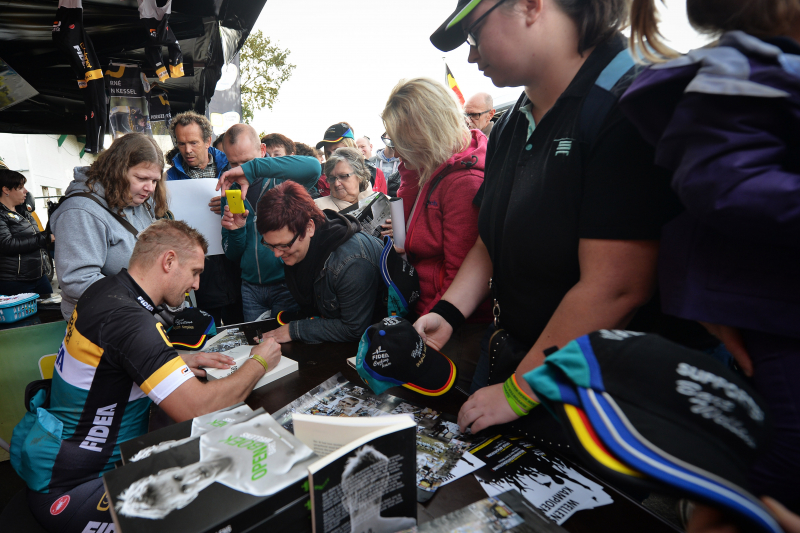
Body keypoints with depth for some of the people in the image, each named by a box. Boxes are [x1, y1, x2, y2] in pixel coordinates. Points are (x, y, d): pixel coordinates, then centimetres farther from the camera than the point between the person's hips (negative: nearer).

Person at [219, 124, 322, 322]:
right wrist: (236, 230, -13)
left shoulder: (284, 179, -5)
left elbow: (313, 167, -31)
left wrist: (252, 168, -30)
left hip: (287, 284, -4)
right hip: (251, 287, 4)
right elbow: (233, 256, 11)